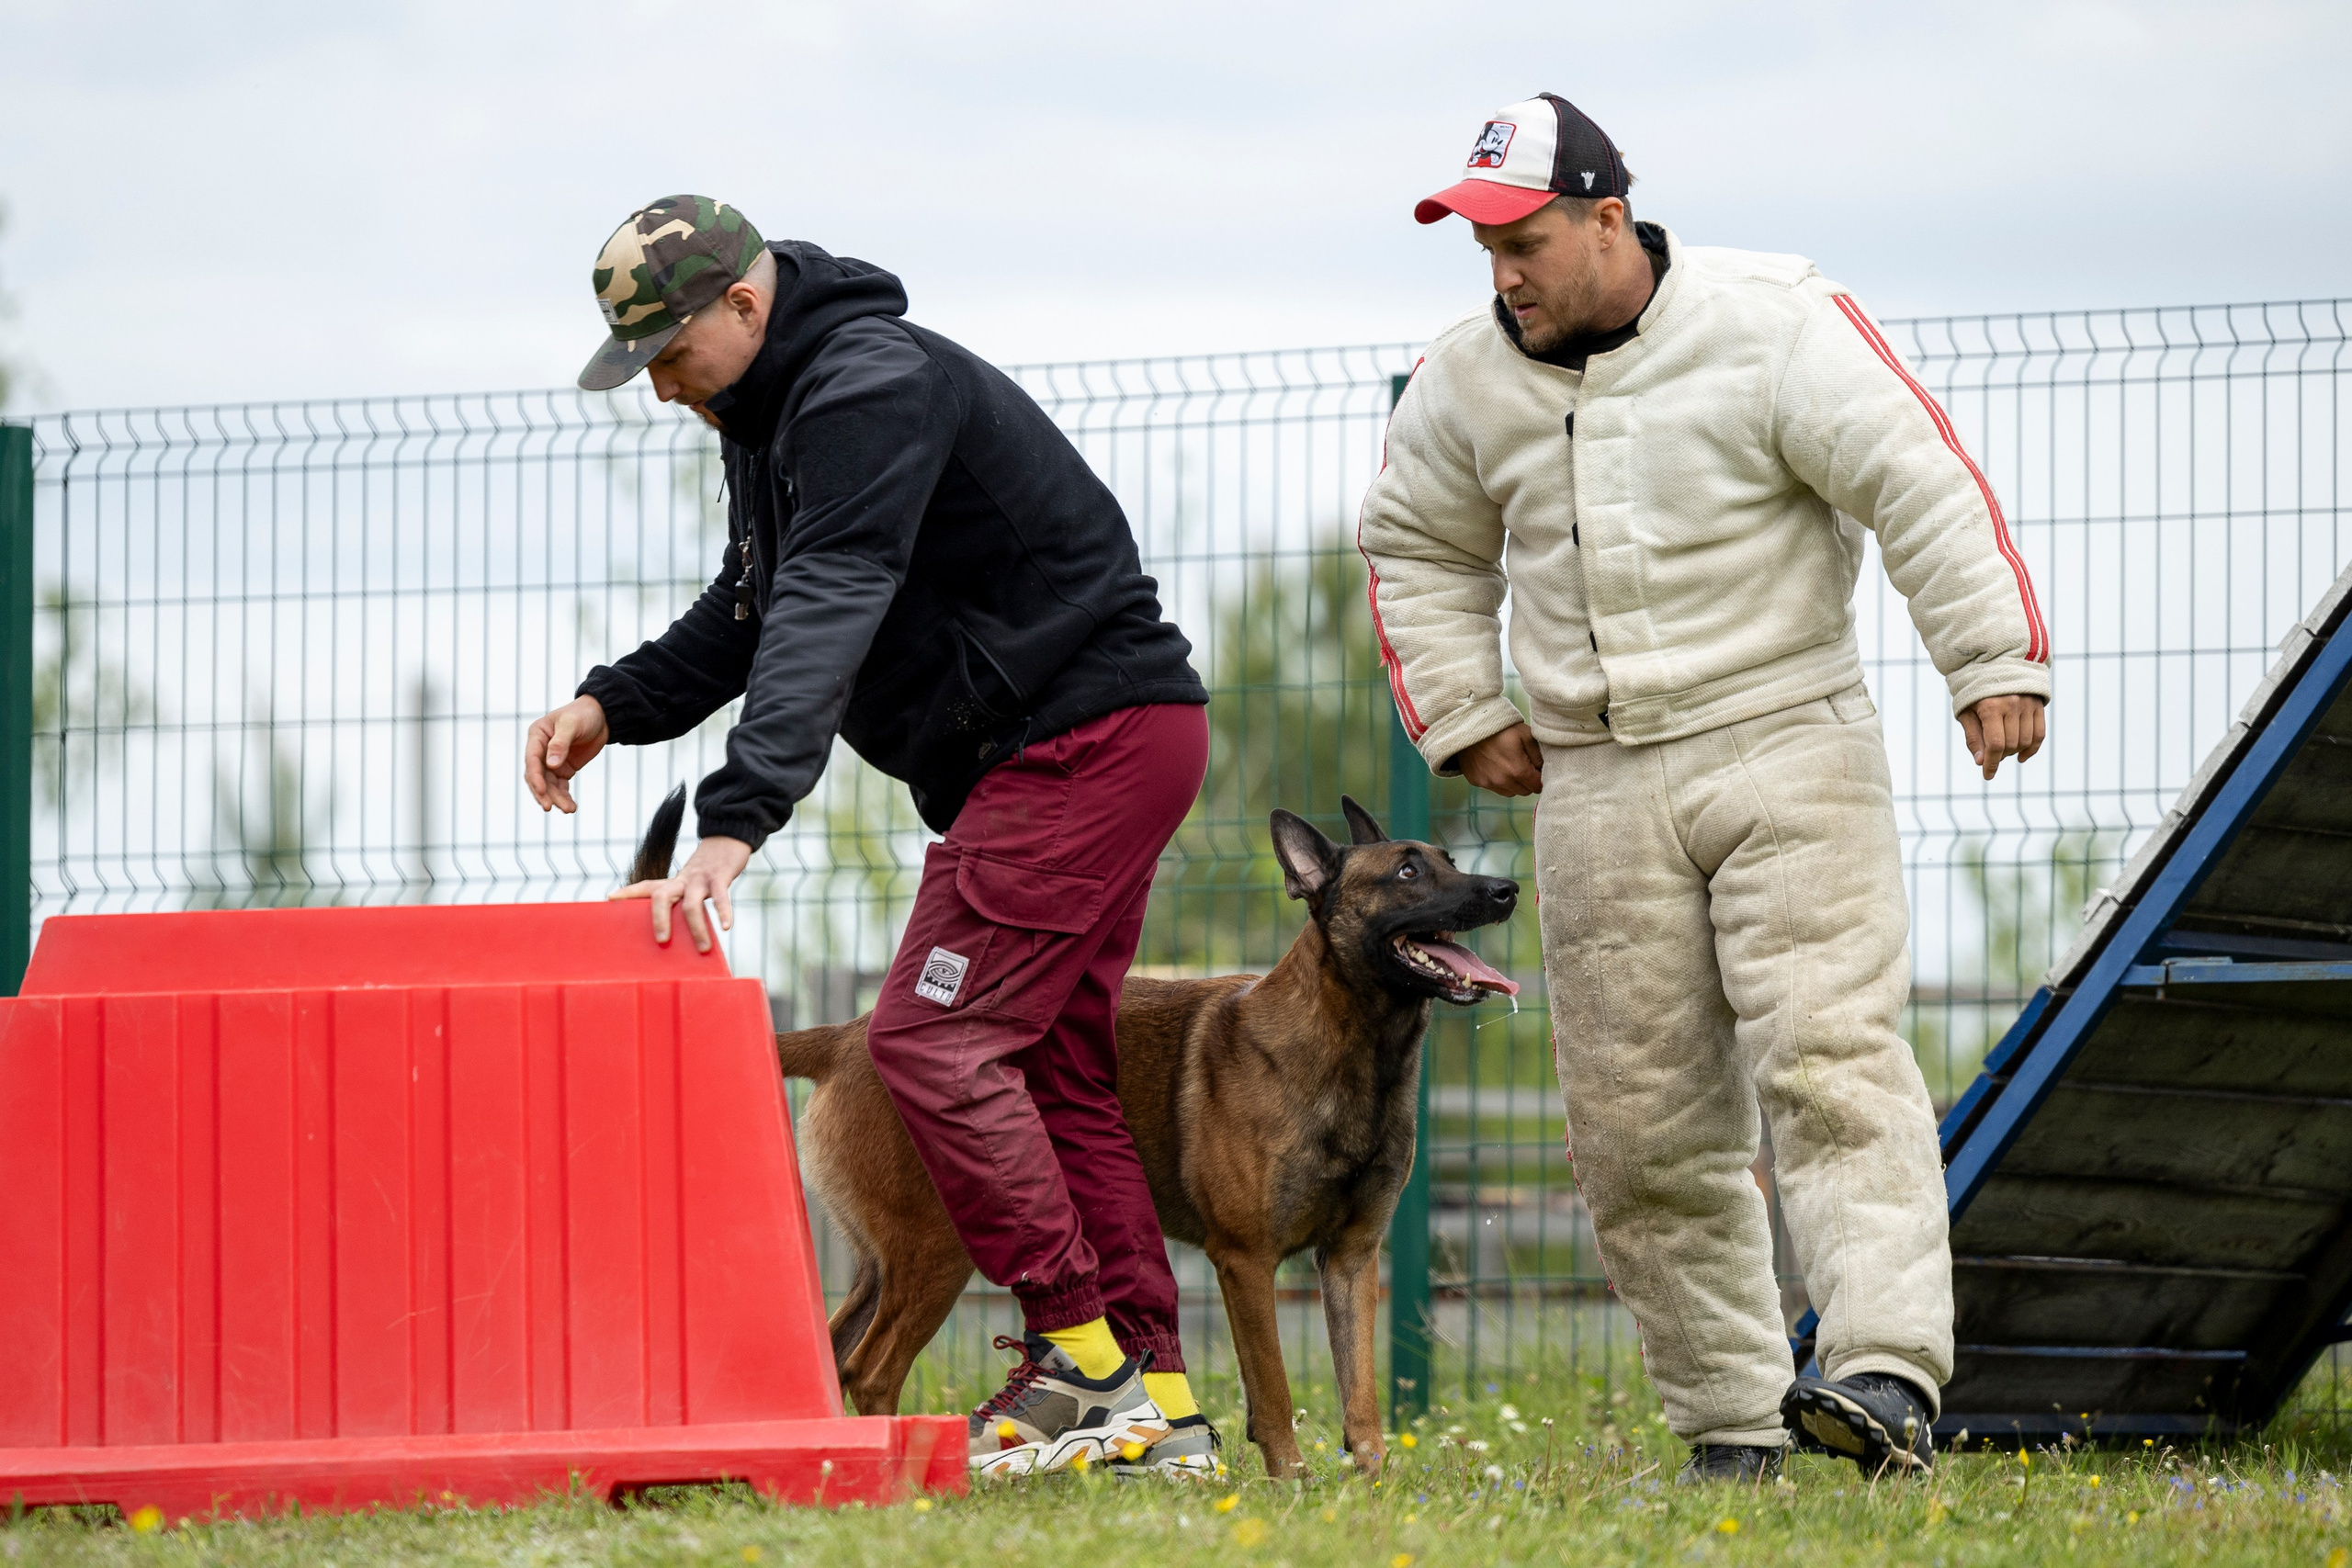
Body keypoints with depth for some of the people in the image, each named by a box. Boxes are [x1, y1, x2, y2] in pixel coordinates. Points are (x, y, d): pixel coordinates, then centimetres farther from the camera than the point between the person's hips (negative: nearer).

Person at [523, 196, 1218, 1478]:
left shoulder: (872, 389, -19)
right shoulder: (771, 410, 14)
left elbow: (827, 614, -30)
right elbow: (750, 614, 24)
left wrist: (735, 821, -38)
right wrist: (613, 706, 8)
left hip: (1093, 735, -11)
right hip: (1050, 756, 11)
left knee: (930, 1037, -13)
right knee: (1048, 1064, 10)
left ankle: (1083, 1357, -10)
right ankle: (1154, 1404, 11)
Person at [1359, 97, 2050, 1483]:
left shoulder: (1768, 325, -9)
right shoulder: (1470, 383, 6)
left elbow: (1918, 481, -10)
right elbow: (1416, 547, 22)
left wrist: (1994, 663, -15)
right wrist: (1460, 717, 14)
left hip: (1788, 750, -5)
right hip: (1599, 789, 5)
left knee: (1831, 1060, -17)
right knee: (1641, 1122, 1)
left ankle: (1894, 1377, -26)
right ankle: (1730, 1423, 9)